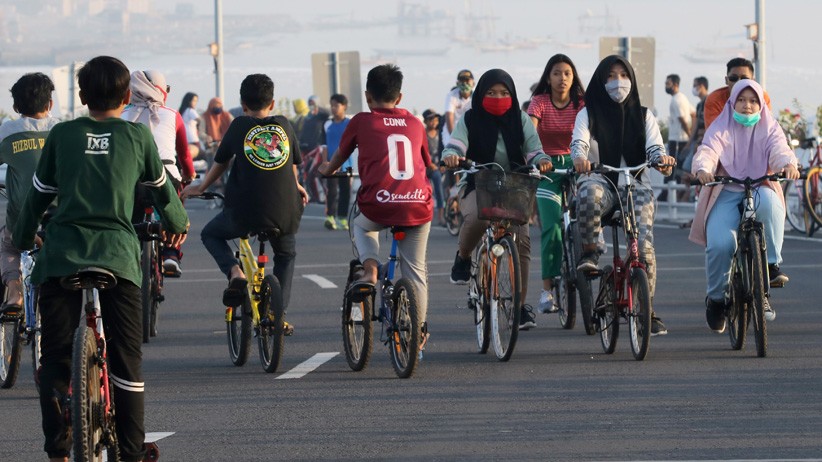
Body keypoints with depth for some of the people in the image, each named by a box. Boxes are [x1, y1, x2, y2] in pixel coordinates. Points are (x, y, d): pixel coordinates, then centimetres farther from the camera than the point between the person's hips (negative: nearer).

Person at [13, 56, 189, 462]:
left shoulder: (62, 135, 10)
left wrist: (21, 240, 35)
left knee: (55, 359, 6)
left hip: (61, 256, 1)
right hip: (117, 255, -1)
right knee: (126, 360, 4)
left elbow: (38, 194, 18)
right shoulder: (137, 136, 9)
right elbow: (161, 188, 23)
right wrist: (177, 223, 44)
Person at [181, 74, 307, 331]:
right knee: (286, 254, 31)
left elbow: (220, 162, 14)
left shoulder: (239, 126, 3)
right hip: (285, 212, 3)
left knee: (211, 234, 25)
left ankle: (235, 272, -3)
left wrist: (200, 188, 31)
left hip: (245, 213, -3)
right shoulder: (284, 125, 9)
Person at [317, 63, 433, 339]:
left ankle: (369, 271, 10)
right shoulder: (415, 124, 16)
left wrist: (327, 170, 48)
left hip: (380, 205, -2)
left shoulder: (361, 122, 9)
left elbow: (340, 156, 25)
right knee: (415, 269, 17)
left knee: (361, 224, 32)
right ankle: (419, 329, 19)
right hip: (418, 207, 2)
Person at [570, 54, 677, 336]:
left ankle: (647, 310, -8)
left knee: (644, 244, -17)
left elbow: (654, 148, 2)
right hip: (601, 179, -1)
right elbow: (578, 143, -7)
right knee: (589, 192, -40)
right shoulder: (589, 114, 10)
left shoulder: (643, 116, 15)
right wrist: (579, 158, -32)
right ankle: (589, 252, -23)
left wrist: (662, 159, -24)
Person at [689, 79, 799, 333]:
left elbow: (779, 150, -9)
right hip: (726, 193, -1)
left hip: (760, 189, 1)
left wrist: (789, 164, -34)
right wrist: (703, 168, -36)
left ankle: (772, 264, -27)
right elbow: (708, 150, -12)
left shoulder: (769, 128, 11)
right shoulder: (721, 128, 8)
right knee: (720, 244, -24)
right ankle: (716, 297, 0)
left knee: (769, 203, -38)